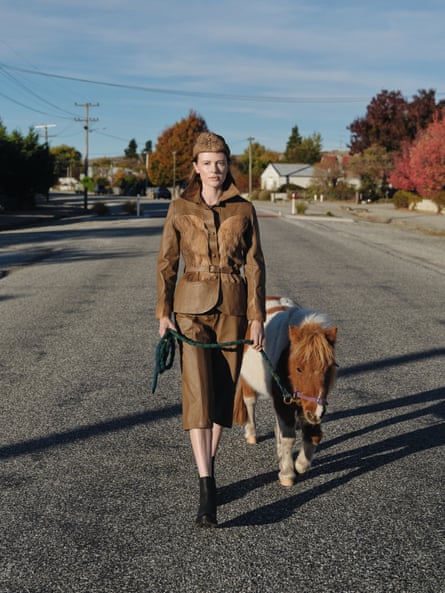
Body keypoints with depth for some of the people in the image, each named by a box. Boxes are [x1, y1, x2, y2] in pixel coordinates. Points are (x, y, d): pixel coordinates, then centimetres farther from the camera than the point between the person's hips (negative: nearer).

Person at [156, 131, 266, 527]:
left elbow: (254, 265, 1)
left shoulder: (244, 210, 3)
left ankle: (208, 472, 28)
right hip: (192, 307, -1)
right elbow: (167, 264, 3)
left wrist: (257, 316, -5)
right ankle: (207, 493, -15)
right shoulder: (180, 209, 1)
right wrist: (164, 313, -5)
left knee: (223, 391, 8)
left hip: (233, 308, 2)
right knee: (197, 393, -13)